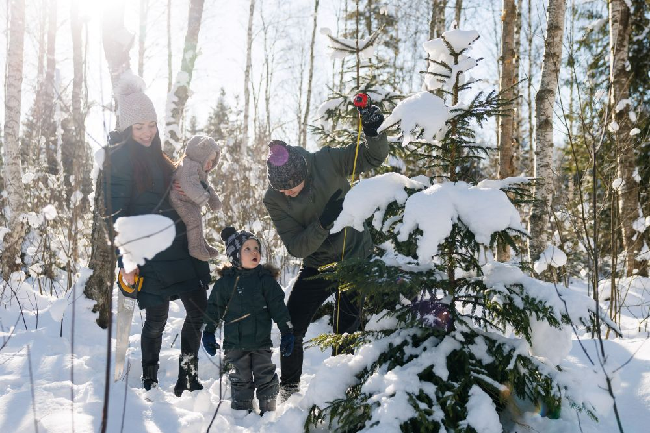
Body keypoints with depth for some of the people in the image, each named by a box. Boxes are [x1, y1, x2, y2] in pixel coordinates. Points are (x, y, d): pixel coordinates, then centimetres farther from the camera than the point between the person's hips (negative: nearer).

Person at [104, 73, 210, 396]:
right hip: (149, 254, -7)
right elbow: (117, 214, -14)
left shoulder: (158, 157, 14)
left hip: (179, 248, 7)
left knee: (199, 310, 5)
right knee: (157, 318, 1)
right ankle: (150, 382, 20)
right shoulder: (120, 159, -9)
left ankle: (188, 372, 20)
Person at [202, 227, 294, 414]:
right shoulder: (225, 281, -3)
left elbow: (278, 307, -1)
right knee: (241, 381, 10)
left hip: (261, 341, 0)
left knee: (266, 378, 5)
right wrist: (208, 333, 7)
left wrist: (287, 332, -3)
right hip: (235, 344, 0)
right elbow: (214, 307, 6)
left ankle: (269, 412, 18)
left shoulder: (266, 279, -3)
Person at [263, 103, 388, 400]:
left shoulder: (327, 162, -18)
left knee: (346, 329, 3)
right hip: (318, 267, 2)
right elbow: (295, 247, -19)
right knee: (292, 327, 2)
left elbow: (374, 158, -6)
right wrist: (323, 223, -34)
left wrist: (373, 133, -27)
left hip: (357, 258, -1)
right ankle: (289, 387, 24)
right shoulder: (274, 200, -15)